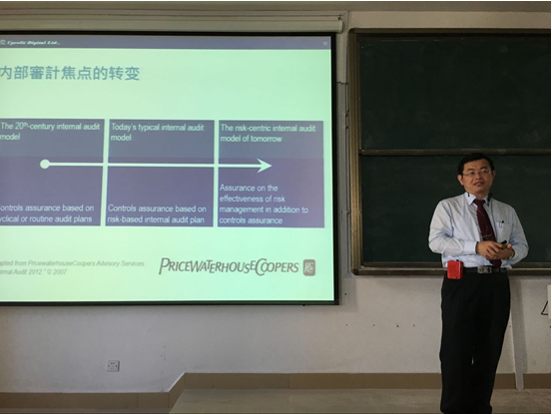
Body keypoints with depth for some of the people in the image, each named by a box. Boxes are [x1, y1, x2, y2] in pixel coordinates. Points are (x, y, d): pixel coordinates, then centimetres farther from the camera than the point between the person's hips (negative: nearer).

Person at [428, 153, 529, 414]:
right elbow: (436, 241, -10)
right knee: (457, 348, -2)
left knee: (490, 348, 10)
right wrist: (477, 247, -21)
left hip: (497, 283, 5)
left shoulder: (507, 212, 17)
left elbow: (522, 245, 16)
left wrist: (510, 252, -9)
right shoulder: (447, 207, 3)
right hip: (463, 282, -4)